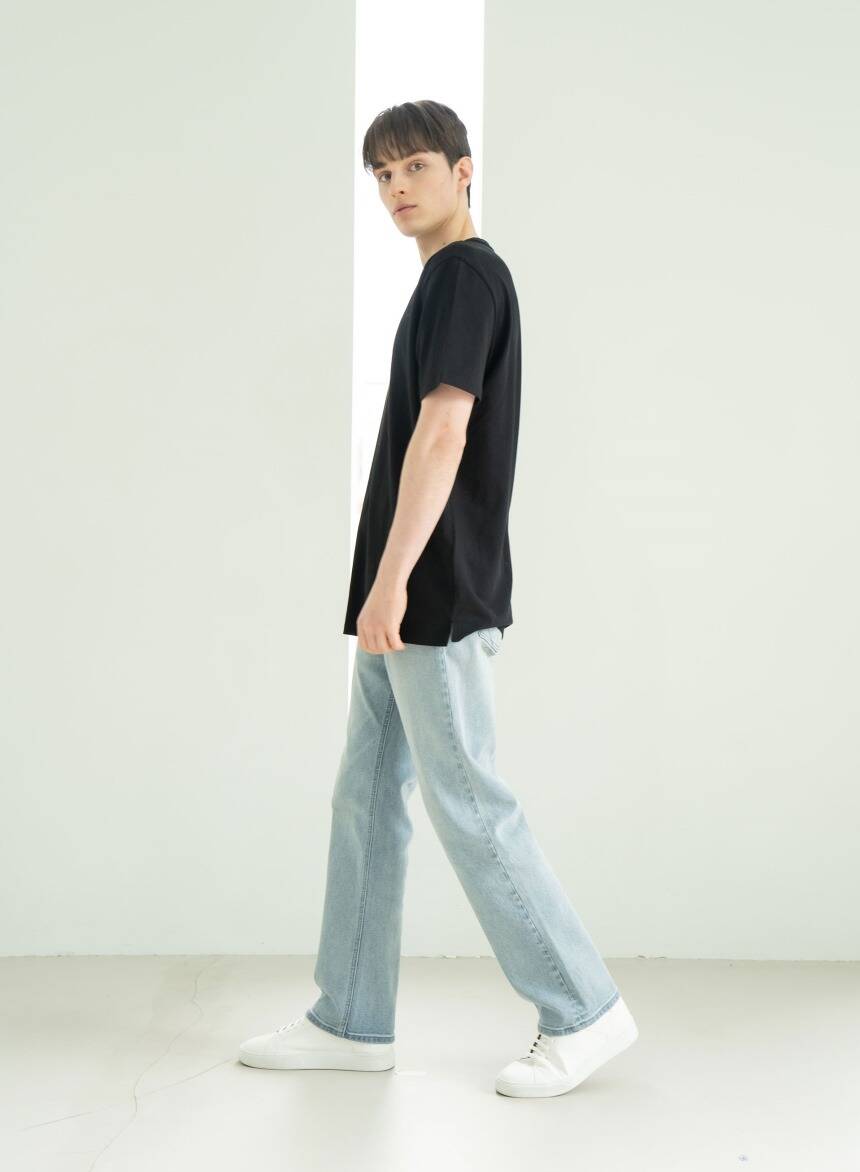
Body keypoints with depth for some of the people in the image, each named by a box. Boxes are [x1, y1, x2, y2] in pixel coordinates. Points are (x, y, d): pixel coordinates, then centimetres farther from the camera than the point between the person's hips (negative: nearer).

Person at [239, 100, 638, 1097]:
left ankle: (583, 1012, 7)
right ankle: (352, 1021, 19)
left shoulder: (467, 274, -11)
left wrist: (391, 578, -26)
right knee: (366, 797, 11)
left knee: (467, 804, -4)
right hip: (410, 601, 10)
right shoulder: (448, 281, 19)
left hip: (437, 598, -10)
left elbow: (443, 430, -22)